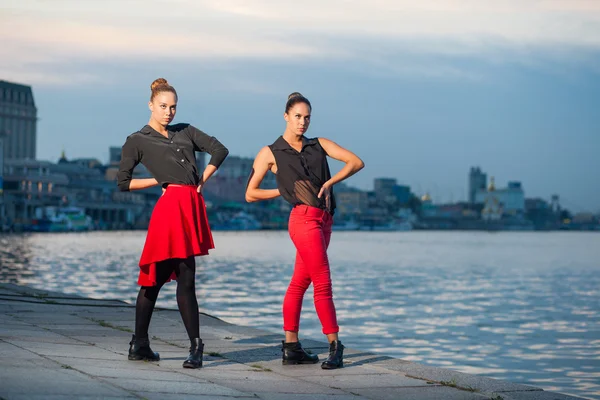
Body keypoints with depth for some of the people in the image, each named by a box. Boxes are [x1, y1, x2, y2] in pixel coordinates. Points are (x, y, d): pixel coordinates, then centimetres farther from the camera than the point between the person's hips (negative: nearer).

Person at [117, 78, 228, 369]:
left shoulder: (186, 132, 19)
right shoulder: (137, 141, 6)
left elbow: (219, 150, 20)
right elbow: (123, 183, 5)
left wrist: (202, 179, 10)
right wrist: (159, 181, 1)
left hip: (192, 208, 5)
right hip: (171, 208, -5)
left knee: (155, 278, 6)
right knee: (185, 278, -6)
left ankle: (139, 345, 9)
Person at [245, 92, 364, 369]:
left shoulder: (319, 145, 13)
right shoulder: (270, 154, 4)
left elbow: (356, 162, 4)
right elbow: (250, 194, 7)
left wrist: (329, 183, -6)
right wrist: (284, 191, 3)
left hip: (324, 220, 5)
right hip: (304, 219, -5)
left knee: (300, 283, 9)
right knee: (323, 284, -8)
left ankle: (291, 347, 13)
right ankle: (334, 346, -3)